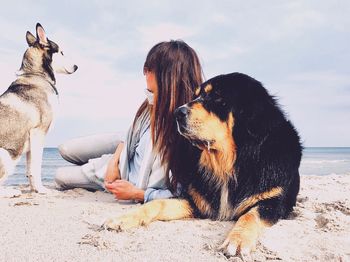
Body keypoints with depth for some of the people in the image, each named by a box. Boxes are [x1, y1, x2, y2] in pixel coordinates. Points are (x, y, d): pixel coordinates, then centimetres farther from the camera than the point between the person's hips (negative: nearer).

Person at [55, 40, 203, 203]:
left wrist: (135, 193, -31)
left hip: (131, 176, -5)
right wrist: (114, 161, -8)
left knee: (61, 177, 7)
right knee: (66, 150, 16)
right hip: (127, 149, 5)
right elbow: (133, 133, 1)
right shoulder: (156, 103, -21)